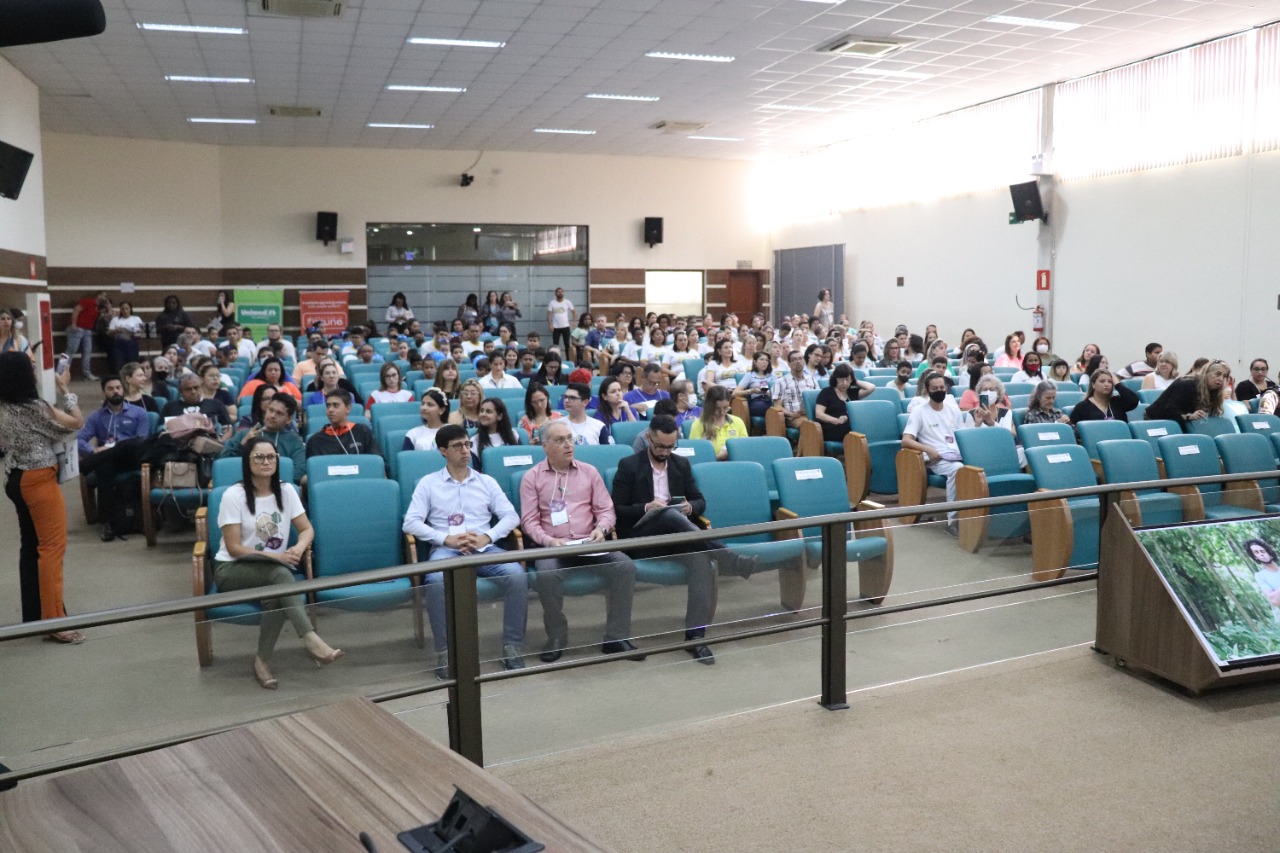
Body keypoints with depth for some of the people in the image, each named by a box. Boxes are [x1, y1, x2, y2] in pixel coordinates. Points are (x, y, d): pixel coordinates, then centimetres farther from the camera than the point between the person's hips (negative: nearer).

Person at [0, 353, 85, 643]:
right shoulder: (34, 407, -20)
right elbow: (76, 423, -11)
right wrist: (65, 390, -1)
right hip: (39, 480, -9)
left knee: (30, 547, 15)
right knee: (52, 547, -4)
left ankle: (33, 615, 24)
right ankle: (53, 620, -3)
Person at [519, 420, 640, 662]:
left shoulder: (589, 472, 13)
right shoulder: (532, 477, 7)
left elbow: (606, 510, 11)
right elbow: (529, 521, 1)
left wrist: (601, 529, -11)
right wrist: (549, 541, -17)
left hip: (588, 544, 3)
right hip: (551, 546, -2)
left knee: (625, 565, -24)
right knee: (547, 574, -36)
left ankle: (616, 638, -13)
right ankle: (557, 638, -14)